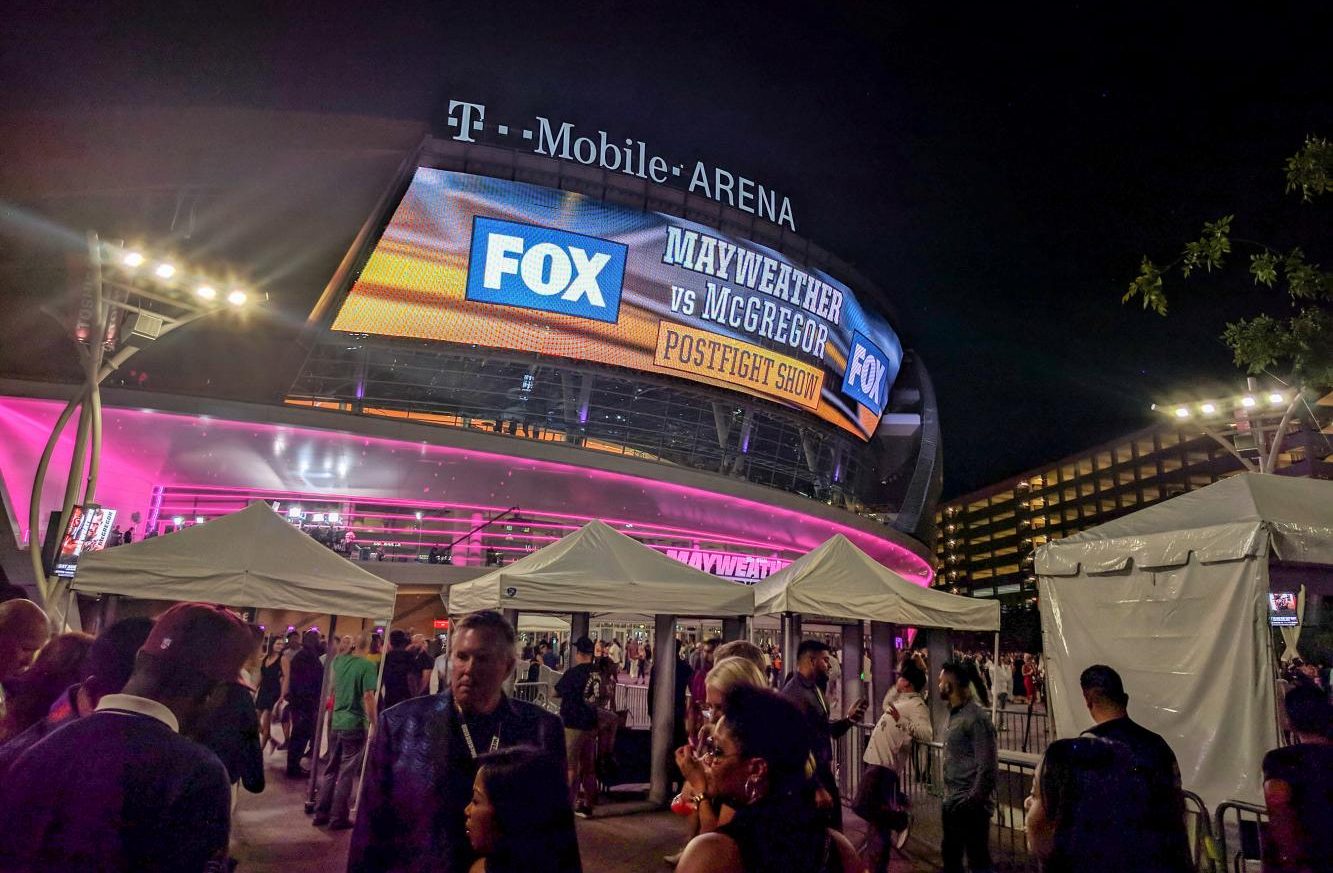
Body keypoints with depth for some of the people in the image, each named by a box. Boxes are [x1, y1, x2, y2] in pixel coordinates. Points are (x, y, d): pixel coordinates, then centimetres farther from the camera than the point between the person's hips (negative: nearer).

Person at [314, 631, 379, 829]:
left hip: (336, 722, 6)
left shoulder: (338, 661, 4)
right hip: (356, 724, -6)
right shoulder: (367, 666, -15)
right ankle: (338, 818, 9)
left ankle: (321, 813, 23)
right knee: (346, 773, 3)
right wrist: (374, 724, -14)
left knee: (331, 770, 17)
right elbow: (368, 697, -21)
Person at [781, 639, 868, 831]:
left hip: (824, 774, 9)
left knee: (834, 835, 19)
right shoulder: (794, 694, -21)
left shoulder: (815, 689, 10)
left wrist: (849, 719, -2)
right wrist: (816, 787, -23)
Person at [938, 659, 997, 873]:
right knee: (950, 855, 19)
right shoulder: (954, 714, 10)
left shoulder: (975, 717, -18)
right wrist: (949, 795, 13)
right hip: (952, 802, 9)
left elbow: (988, 766, -20)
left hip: (969, 805, -9)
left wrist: (975, 801, -17)